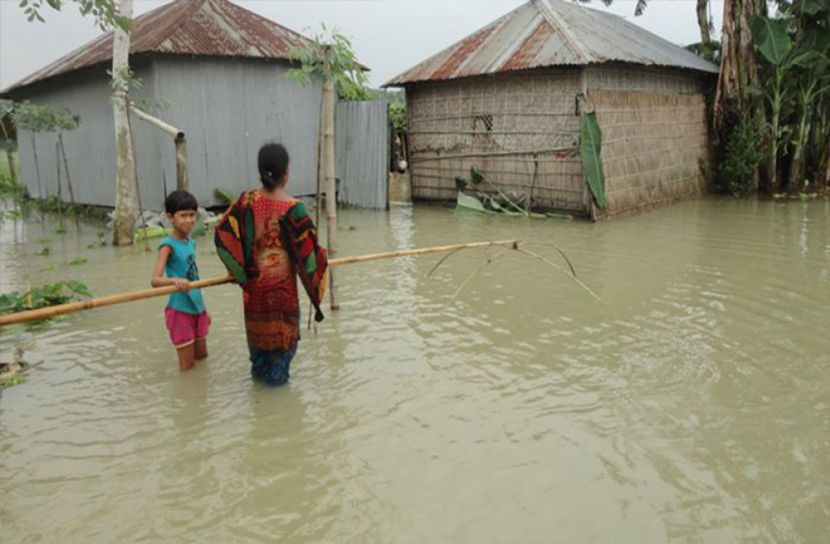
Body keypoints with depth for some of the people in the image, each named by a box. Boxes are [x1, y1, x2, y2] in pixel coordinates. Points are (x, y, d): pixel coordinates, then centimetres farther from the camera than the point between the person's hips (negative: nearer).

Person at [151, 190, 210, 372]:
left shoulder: (191, 242, 7)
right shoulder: (169, 245, -16)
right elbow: (155, 280, -28)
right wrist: (174, 280, -48)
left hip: (196, 309, 7)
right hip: (180, 310, -7)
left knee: (202, 357, 19)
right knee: (188, 366, 1)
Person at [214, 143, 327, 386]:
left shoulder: (246, 201, -10)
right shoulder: (293, 208, -19)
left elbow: (223, 234, -9)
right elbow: (308, 249, -14)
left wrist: (240, 270, 0)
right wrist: (321, 261, 6)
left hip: (254, 279, 4)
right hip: (282, 281, -3)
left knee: (257, 322, 22)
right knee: (282, 325, 15)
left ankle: (259, 370, 38)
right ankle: (277, 375, 27)